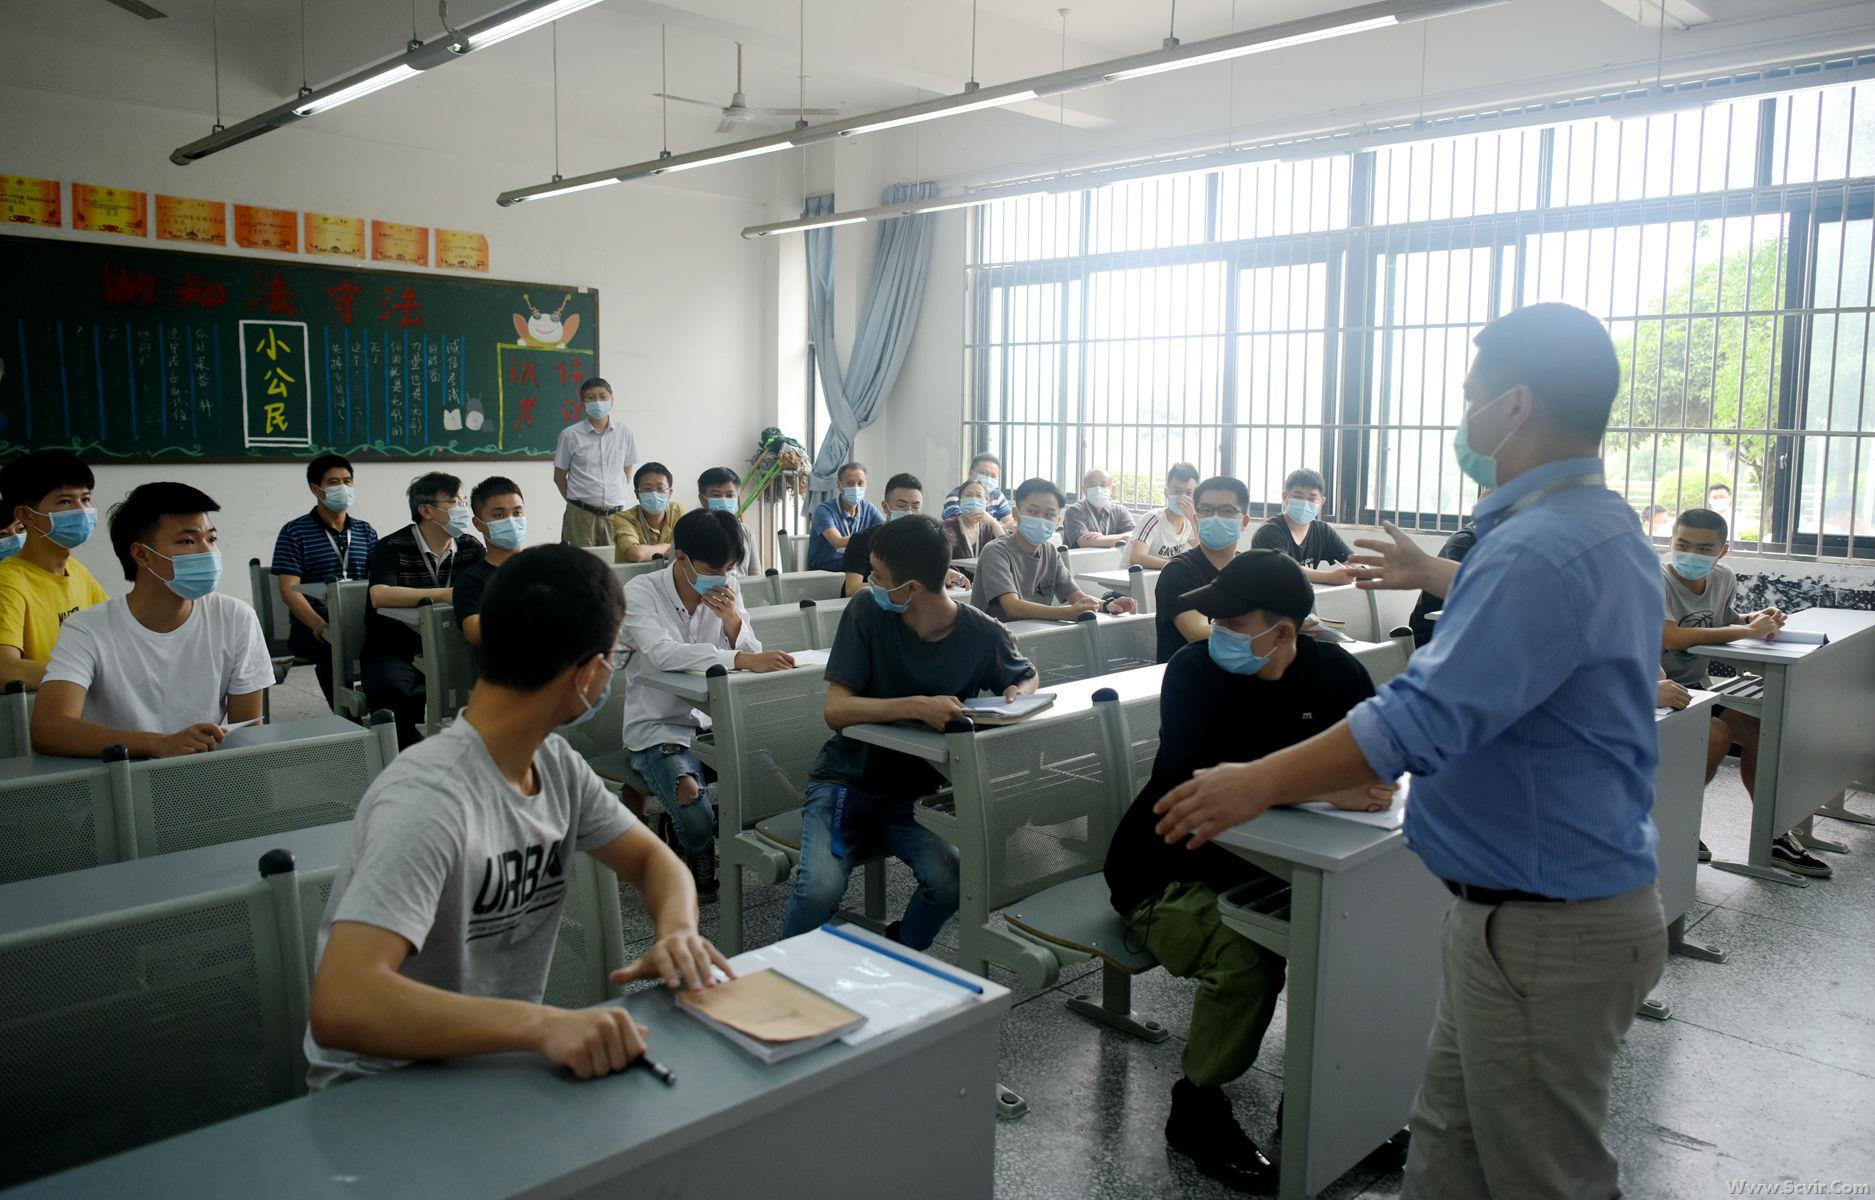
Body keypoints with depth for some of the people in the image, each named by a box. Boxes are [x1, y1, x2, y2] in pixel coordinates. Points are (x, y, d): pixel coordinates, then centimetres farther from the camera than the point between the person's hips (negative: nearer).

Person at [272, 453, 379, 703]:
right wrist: (319, 625, -22)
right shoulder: (294, 532, 6)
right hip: (311, 627, -3)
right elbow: (289, 590, -4)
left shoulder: (366, 531, 18)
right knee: (333, 647, -37)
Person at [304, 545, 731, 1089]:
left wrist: (678, 931, -16)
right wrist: (539, 1023, -47)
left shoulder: (556, 763, -1)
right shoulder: (429, 800, -27)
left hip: (501, 1057, 7)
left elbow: (653, 859, 7)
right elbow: (339, 1005, -36)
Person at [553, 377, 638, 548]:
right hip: (581, 515, -2)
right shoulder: (570, 435, -2)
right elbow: (559, 477, 7)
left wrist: (616, 496, 11)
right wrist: (576, 500, 10)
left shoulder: (625, 434, 4)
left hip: (615, 514, 2)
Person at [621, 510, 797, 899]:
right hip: (658, 728, -5)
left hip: (715, 720, 5)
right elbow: (662, 654, -31)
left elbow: (752, 658, 1)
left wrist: (733, 621, -19)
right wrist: (742, 659, -42)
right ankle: (700, 863, 10)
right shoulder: (641, 593, -13)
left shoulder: (728, 589, 2)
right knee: (697, 820, -29)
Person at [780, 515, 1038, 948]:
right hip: (846, 781, -1)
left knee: (950, 880, -27)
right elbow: (836, 709, -19)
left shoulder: (983, 635, -10)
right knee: (820, 888, -28)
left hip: (918, 791, 1)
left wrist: (1018, 693, -13)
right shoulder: (867, 611, -13)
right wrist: (917, 707, -35)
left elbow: (1027, 676, 12)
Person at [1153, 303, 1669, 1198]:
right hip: (1513, 910, 10)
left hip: (1546, 929, -10)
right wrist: (1437, 577, 44)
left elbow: (1426, 718, -31)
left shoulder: (1542, 550, -27)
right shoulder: (1600, 523, 9)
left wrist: (1258, 783, -24)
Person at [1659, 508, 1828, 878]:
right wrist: (1748, 629, -27)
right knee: (1716, 737, -25)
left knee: (1759, 730, -3)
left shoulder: (1724, 579, 2)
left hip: (1698, 686, 8)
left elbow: (1726, 622, 20)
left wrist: (1758, 619, -3)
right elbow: (1673, 638, -36)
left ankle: (1774, 834, 12)